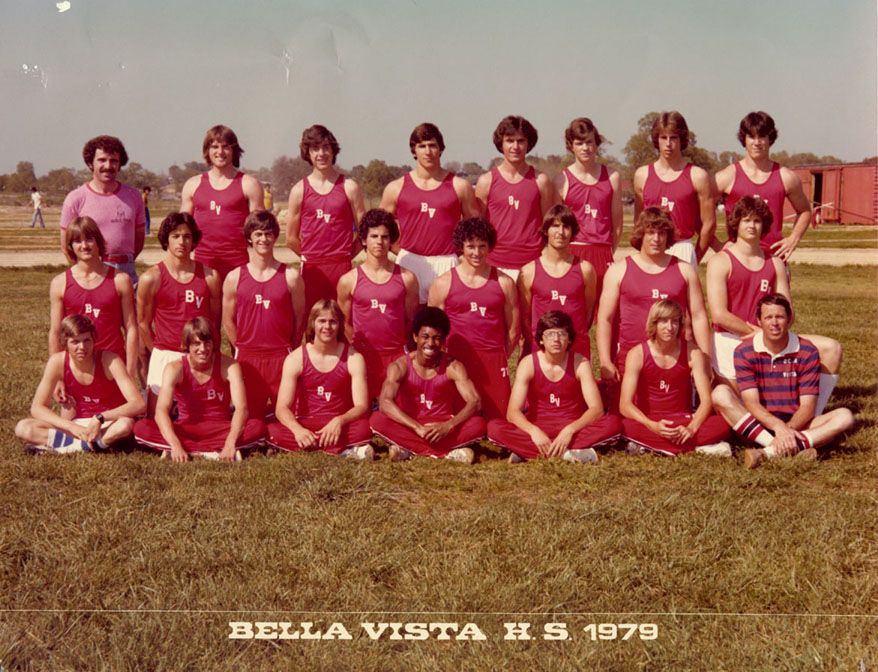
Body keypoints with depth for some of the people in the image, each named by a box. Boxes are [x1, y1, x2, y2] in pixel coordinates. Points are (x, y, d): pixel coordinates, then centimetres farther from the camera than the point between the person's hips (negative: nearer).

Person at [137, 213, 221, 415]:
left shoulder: (210, 276, 3)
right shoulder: (151, 278, -3)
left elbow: (215, 319, 9)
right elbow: (143, 324, 4)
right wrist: (161, 355, 7)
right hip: (164, 357, -1)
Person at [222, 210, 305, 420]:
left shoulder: (291, 276, 1)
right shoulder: (234, 278, 2)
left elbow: (299, 319, 5)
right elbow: (228, 321, 9)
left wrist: (289, 353, 5)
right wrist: (242, 350, 8)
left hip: (281, 358, -1)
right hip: (247, 359, 1)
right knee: (250, 418, 4)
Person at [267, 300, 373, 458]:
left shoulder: (353, 358, 0)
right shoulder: (295, 359, -1)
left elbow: (362, 406, -7)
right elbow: (282, 408, -8)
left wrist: (339, 421, -30)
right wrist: (297, 429, -31)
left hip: (341, 426, -2)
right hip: (304, 426, 2)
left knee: (364, 428, -35)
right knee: (273, 431, -33)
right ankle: (345, 451, -32)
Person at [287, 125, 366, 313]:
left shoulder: (349, 187, 4)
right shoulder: (299, 190, 6)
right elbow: (291, 239, 11)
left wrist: (346, 256, 3)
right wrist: (310, 257, 10)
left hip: (341, 269, -1)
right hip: (311, 269, 1)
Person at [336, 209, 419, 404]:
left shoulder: (407, 278, 5)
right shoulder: (349, 280, 4)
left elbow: (411, 320, 10)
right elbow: (346, 324, 10)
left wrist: (411, 355, 7)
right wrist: (356, 350, 3)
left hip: (396, 355, 0)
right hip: (362, 356, 0)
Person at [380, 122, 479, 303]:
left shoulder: (459, 186, 5)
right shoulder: (396, 188, 7)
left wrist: (456, 249, 4)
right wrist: (404, 253, 5)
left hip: (446, 265, 0)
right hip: (409, 264, 0)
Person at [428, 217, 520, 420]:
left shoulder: (504, 283, 7)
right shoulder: (444, 283, 4)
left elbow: (513, 331, 12)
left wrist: (497, 359, 8)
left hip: (494, 362, 1)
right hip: (457, 362, -1)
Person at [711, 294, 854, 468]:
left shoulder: (807, 352, -3)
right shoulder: (744, 352, -5)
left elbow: (808, 406, -7)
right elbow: (751, 403, -13)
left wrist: (788, 429, -28)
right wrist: (778, 426, -31)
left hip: (795, 423, 1)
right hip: (756, 425, -1)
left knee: (844, 417, -24)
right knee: (720, 393, -27)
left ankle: (770, 451, -39)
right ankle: (794, 448, -38)